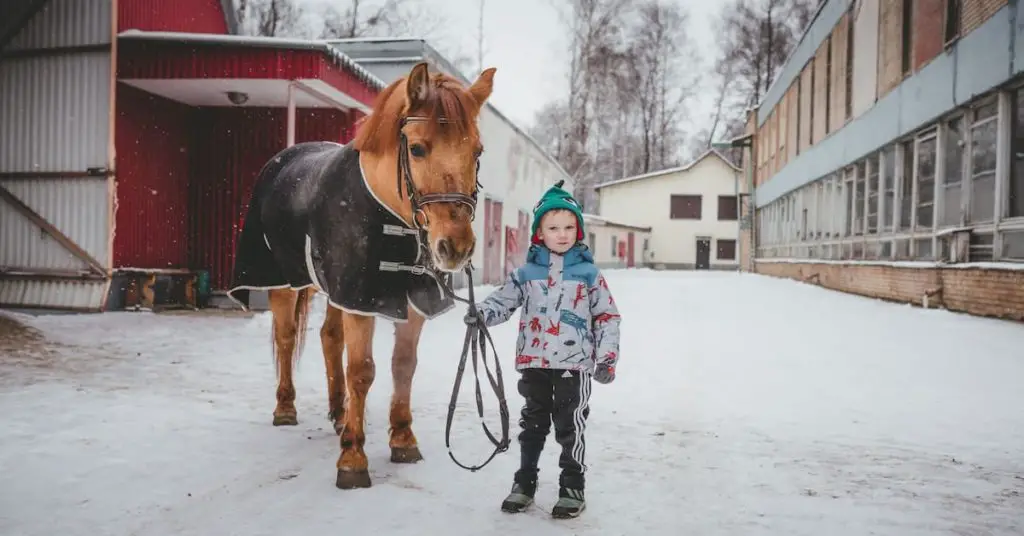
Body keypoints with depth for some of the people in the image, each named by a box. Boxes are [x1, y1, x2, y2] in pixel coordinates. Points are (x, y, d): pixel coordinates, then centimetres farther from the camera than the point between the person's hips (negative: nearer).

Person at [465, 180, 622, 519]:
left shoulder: (588, 272, 0)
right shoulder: (527, 271, 5)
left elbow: (608, 315, 2)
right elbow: (504, 299, 7)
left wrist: (607, 357, -4)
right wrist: (482, 314, -15)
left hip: (574, 363, -2)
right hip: (534, 362, 3)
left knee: (570, 426, 5)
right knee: (532, 423, 14)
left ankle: (572, 487, 19)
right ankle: (524, 482, 28)